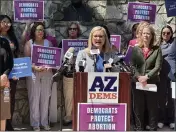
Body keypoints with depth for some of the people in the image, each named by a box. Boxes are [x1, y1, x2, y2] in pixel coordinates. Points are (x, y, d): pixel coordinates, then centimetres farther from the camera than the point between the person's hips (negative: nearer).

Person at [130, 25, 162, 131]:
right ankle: (139, 128, 17)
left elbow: (158, 67, -5)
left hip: (152, 82, -1)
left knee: (152, 107, 4)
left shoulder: (157, 49, 2)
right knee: (138, 107, 7)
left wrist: (147, 77, -16)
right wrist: (138, 77, -15)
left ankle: (153, 128, 14)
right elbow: (132, 65, 0)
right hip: (137, 82, 2)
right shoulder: (135, 49, 7)